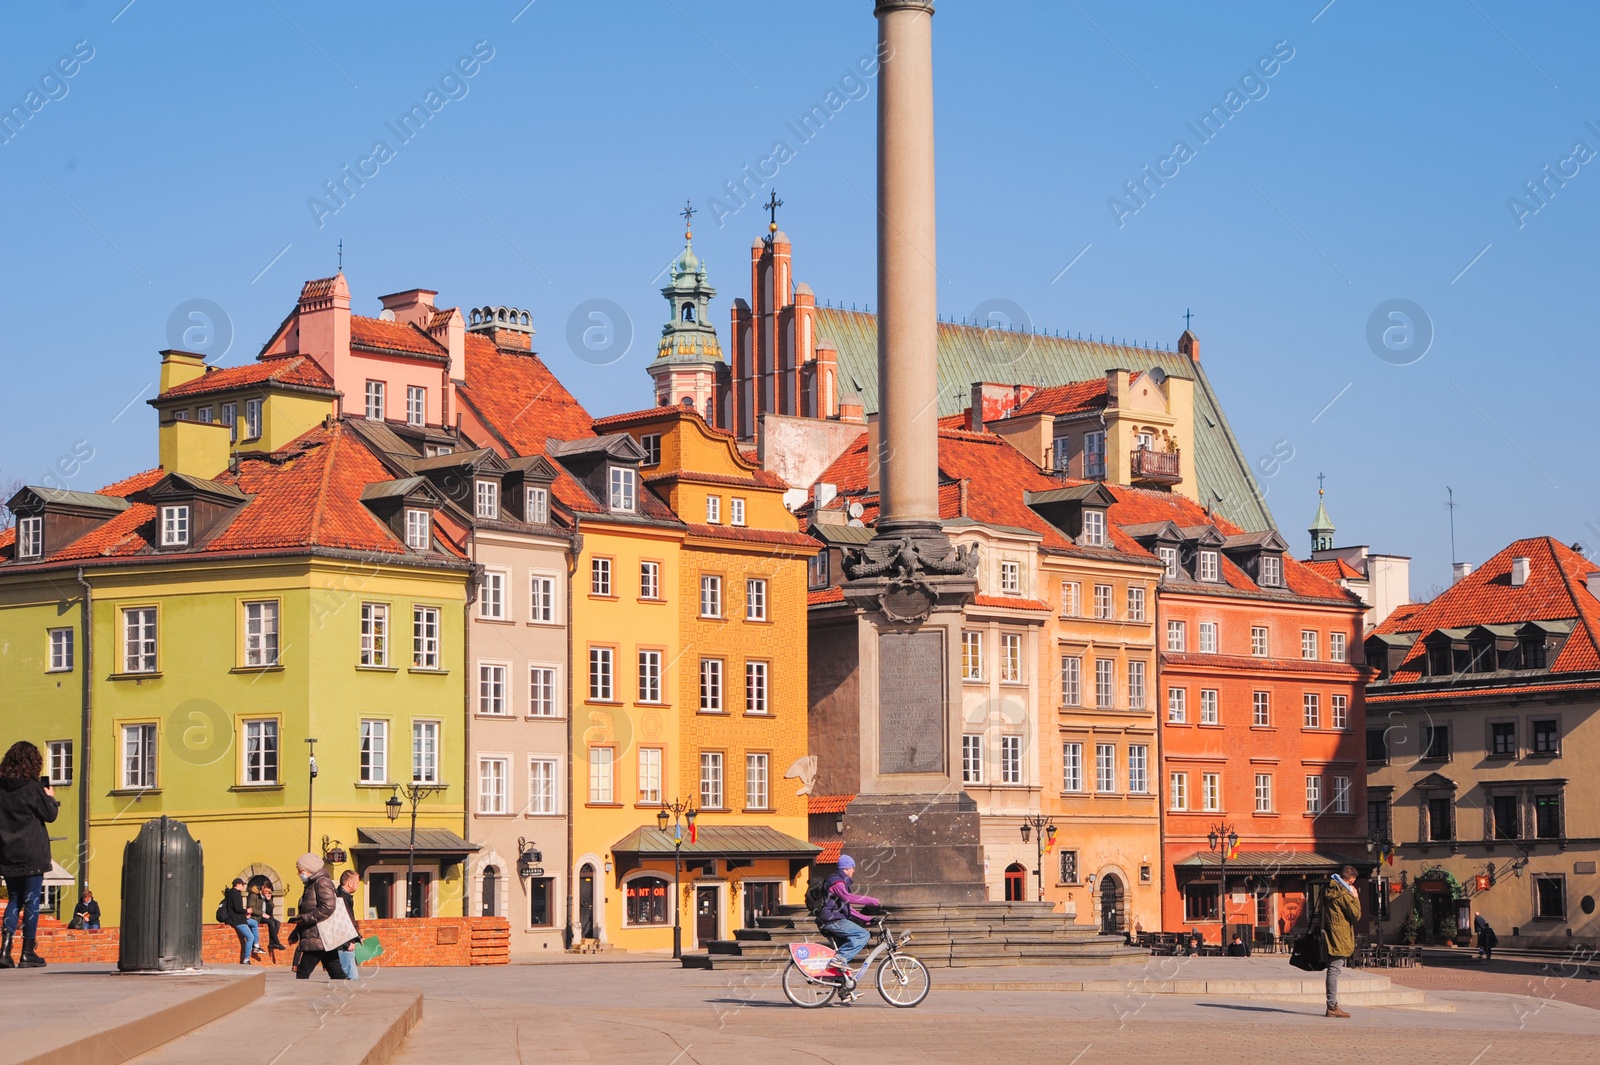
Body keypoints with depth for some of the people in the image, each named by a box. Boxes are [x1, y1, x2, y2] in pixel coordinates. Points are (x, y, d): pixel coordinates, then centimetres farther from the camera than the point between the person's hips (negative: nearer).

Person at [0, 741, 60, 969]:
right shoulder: (33, 787, -11)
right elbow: (50, 814, -6)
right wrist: (50, 797, 12)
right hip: (32, 854, -5)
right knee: (32, 901, 1)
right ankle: (28, 953, 1)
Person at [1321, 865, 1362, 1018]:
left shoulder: (1329, 891, 12)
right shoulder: (1343, 894, -16)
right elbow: (1356, 914, -13)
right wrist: (1355, 898, -3)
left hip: (1331, 936, 9)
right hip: (1340, 938, -9)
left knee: (1333, 971, 13)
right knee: (1334, 970, -8)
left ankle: (1332, 1006, 17)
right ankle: (1332, 1007, -8)